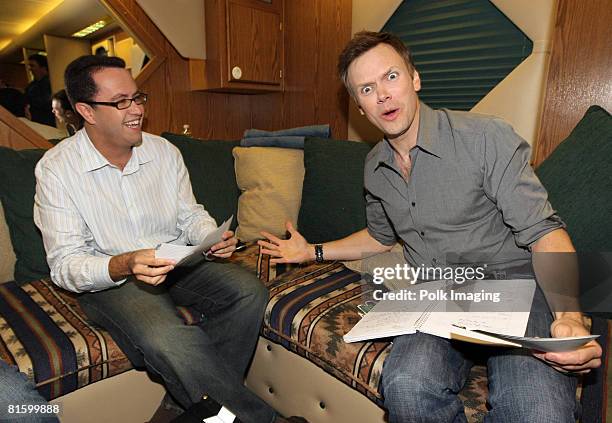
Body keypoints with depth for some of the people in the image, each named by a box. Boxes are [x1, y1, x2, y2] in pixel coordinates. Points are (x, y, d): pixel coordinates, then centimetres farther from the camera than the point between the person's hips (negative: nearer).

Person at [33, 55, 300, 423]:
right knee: (169, 341, -33)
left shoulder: (164, 151, 3)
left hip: (178, 263, 4)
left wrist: (213, 237, -14)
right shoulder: (56, 169, -9)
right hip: (108, 278, -4)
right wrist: (125, 265, -31)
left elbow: (190, 215, 9)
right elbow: (65, 265, -11)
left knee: (249, 291, -20)